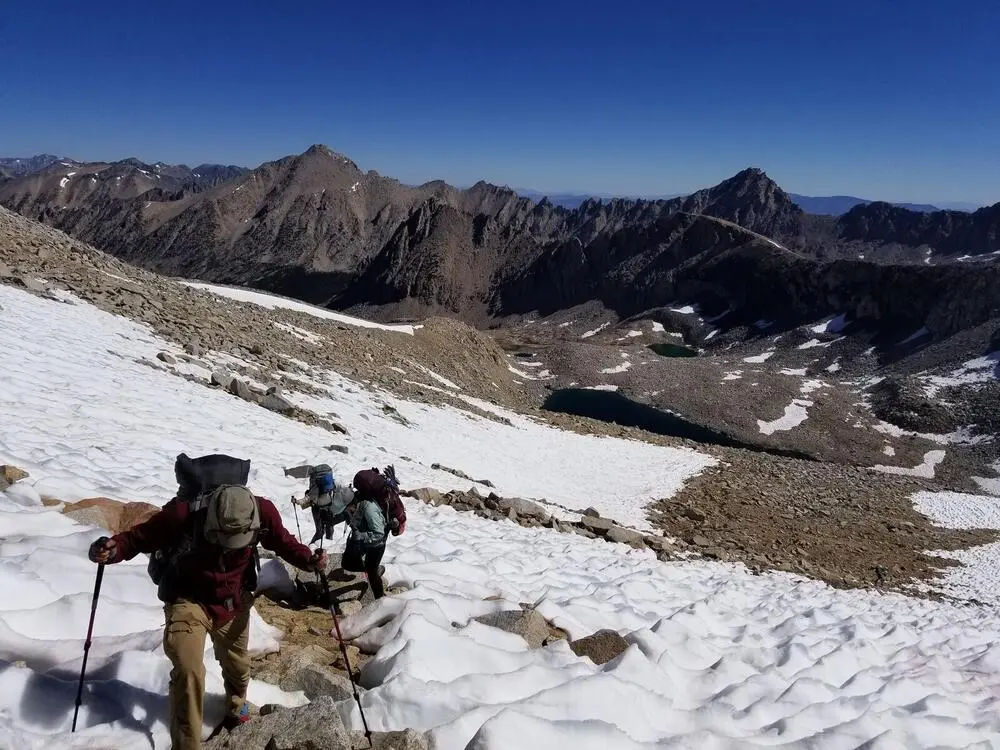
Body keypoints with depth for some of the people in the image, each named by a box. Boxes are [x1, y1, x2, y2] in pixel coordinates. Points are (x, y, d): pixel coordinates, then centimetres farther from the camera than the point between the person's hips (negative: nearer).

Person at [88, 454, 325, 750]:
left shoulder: (262, 512, -26)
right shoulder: (183, 513, -33)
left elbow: (283, 542, -8)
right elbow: (142, 536, -19)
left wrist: (308, 560, -24)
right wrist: (114, 549, -39)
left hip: (234, 602, 3)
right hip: (189, 600, -3)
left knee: (237, 662, 22)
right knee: (188, 671, -17)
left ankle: (237, 706, 56)